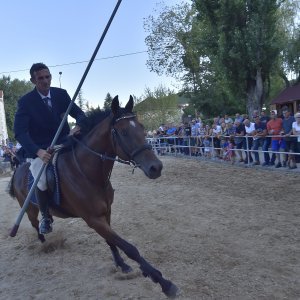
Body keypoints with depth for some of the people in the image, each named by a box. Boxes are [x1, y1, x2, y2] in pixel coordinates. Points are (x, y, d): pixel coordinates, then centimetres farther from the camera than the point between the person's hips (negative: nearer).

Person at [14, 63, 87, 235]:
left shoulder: (61, 94, 0)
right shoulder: (25, 101, -11)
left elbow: (79, 113, 0)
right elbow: (20, 132, -19)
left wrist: (78, 126, -26)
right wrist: (38, 151, -36)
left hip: (64, 142, 4)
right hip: (39, 149, -4)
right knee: (43, 182, -26)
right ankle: (46, 216, 3)